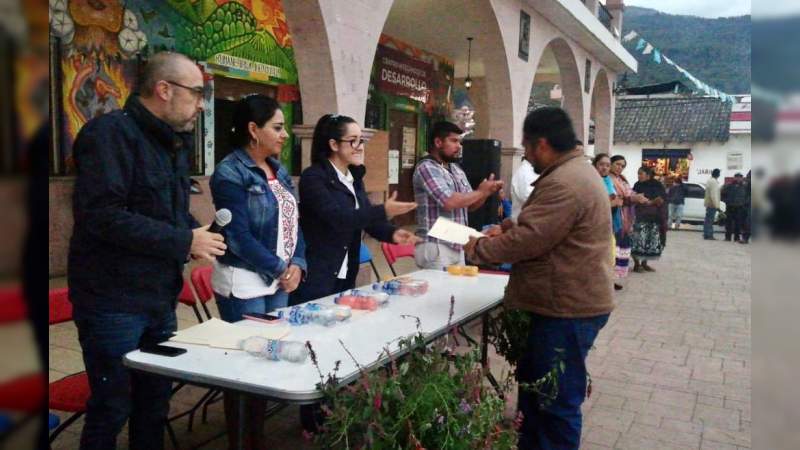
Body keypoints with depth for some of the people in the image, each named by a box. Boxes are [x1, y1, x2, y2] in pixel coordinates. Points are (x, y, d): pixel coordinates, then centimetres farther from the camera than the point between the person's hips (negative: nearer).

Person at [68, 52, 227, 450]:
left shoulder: (174, 141, 13)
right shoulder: (110, 133, -15)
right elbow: (101, 214, -26)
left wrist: (199, 236, 1)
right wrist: (184, 241, -21)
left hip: (160, 299, 9)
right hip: (113, 302, -8)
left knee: (155, 401, 18)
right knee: (111, 408, 4)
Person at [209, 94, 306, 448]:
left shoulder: (278, 170, 10)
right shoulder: (230, 172, -13)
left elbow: (293, 222, 10)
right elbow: (238, 236, -19)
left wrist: (297, 265, -5)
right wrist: (280, 269, -13)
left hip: (279, 282, 8)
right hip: (244, 284, -7)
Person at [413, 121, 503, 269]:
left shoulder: (456, 169, 13)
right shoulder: (426, 168, -12)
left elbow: (470, 205, 17)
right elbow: (449, 202, -23)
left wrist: (486, 192, -3)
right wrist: (480, 192, -10)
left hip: (457, 246, 8)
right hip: (436, 246, -8)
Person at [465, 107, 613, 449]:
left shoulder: (563, 184, -24)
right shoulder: (573, 172, 13)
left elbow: (526, 242, -25)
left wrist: (479, 249, -10)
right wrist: (507, 228, 8)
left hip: (568, 309, -11)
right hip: (570, 301, 11)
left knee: (556, 401, 1)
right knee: (533, 386, 23)